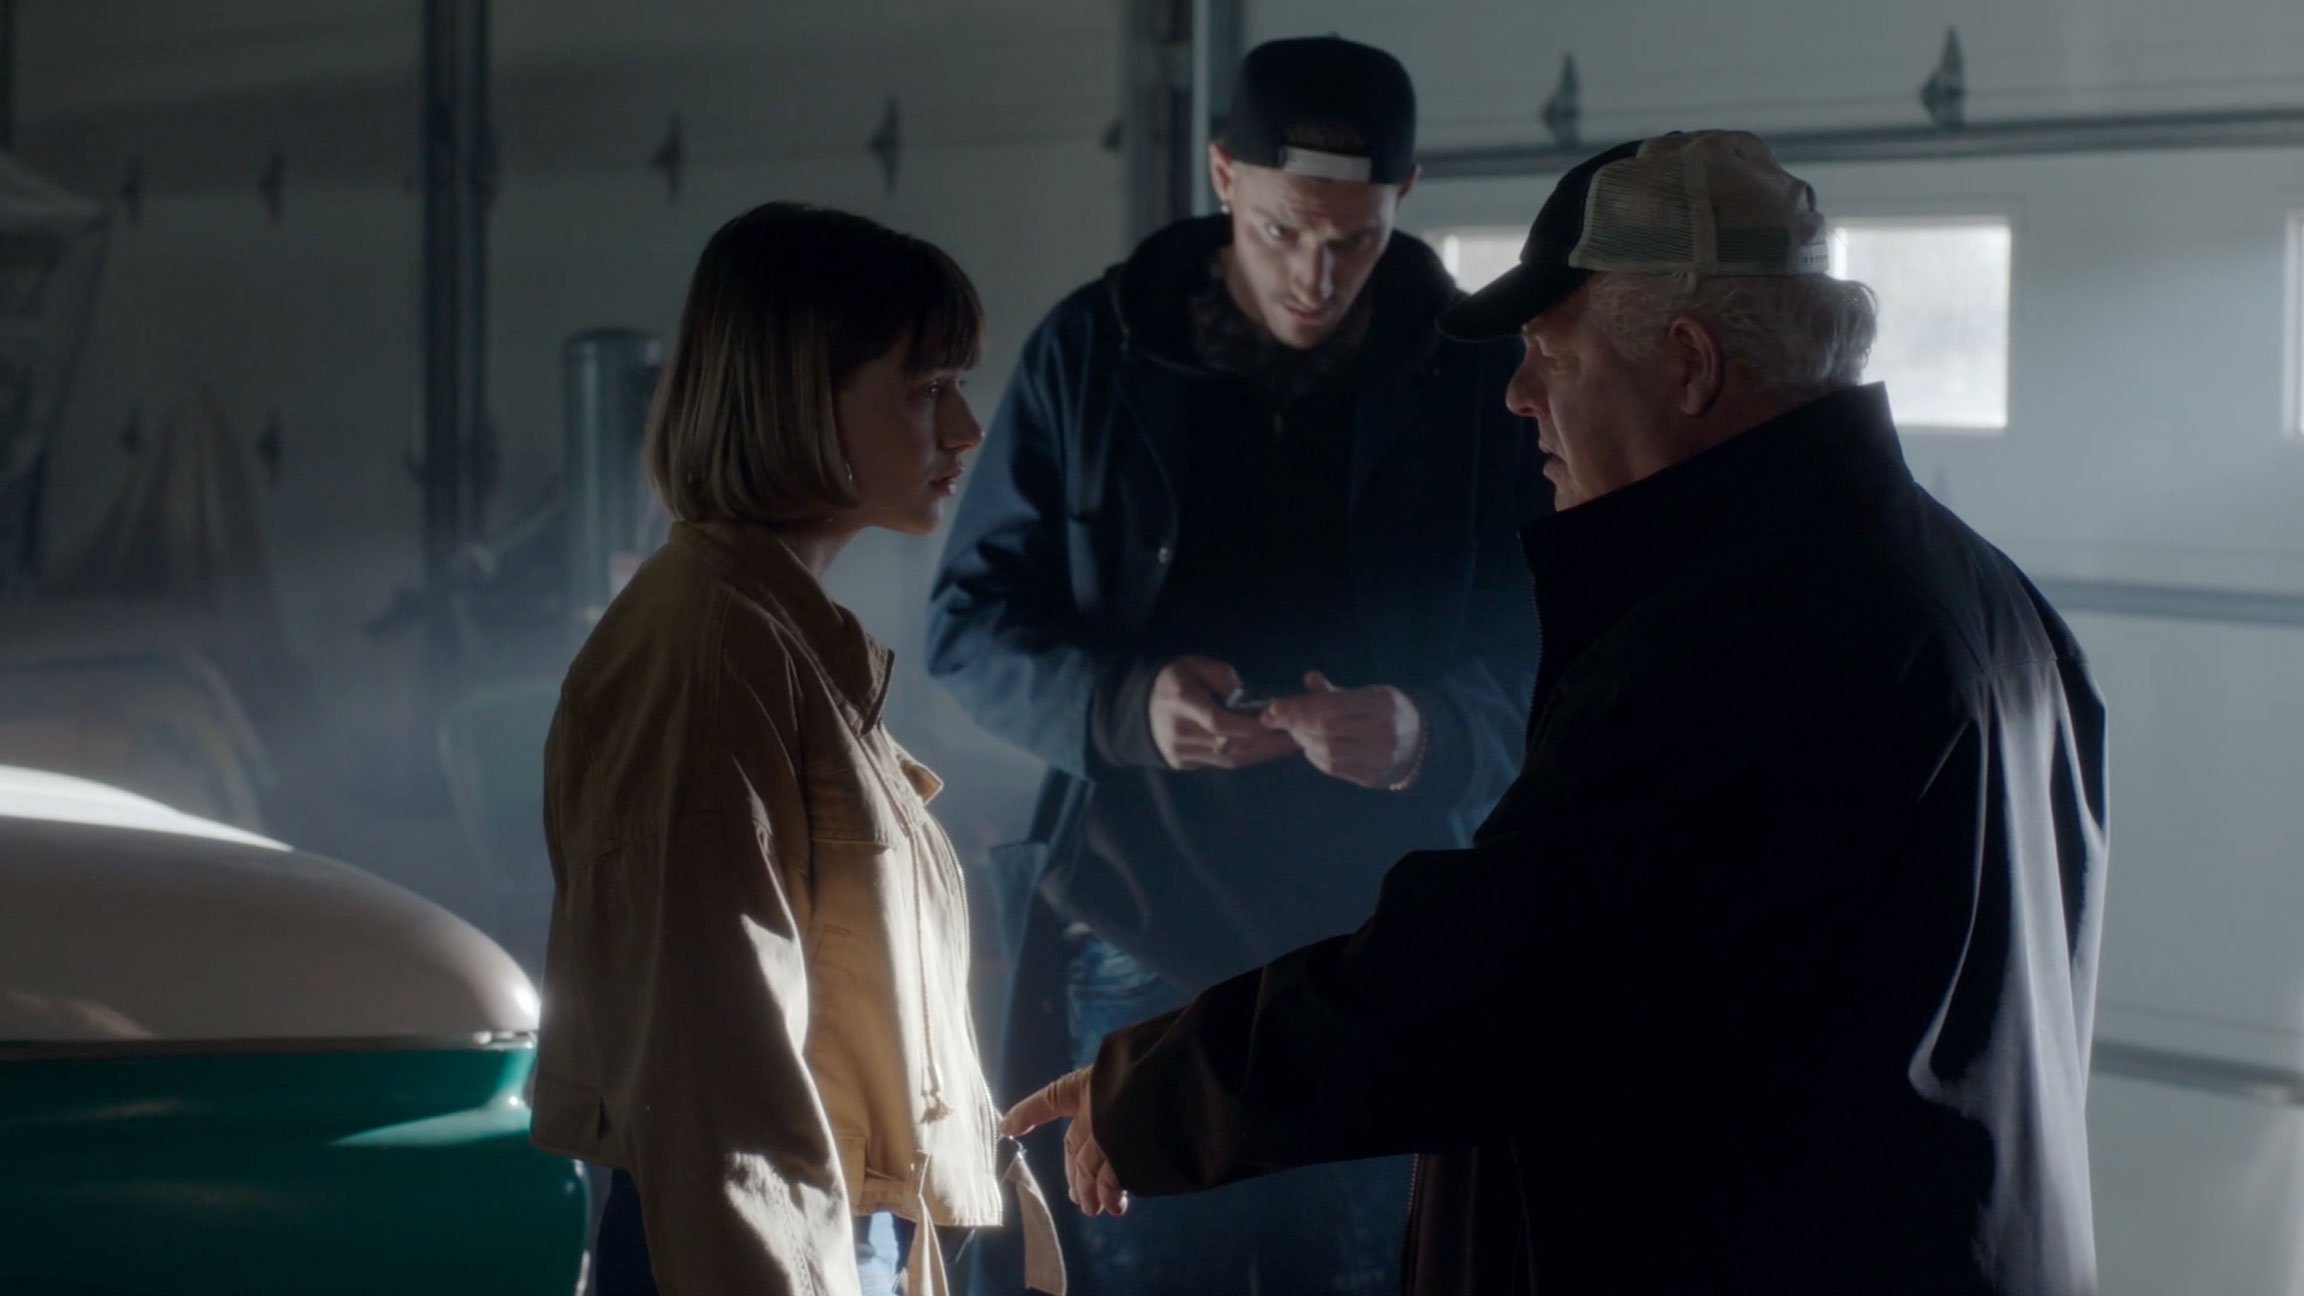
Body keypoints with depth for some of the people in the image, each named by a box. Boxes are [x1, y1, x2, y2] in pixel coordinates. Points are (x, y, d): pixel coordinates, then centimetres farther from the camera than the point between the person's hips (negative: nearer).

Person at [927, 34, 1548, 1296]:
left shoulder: (1476, 379, -1)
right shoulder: (1092, 352, 0)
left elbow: (1548, 658, 1)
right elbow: (970, 621, 3)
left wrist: (1431, 732, -22)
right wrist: (1128, 703, -17)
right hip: (1143, 950, 0)